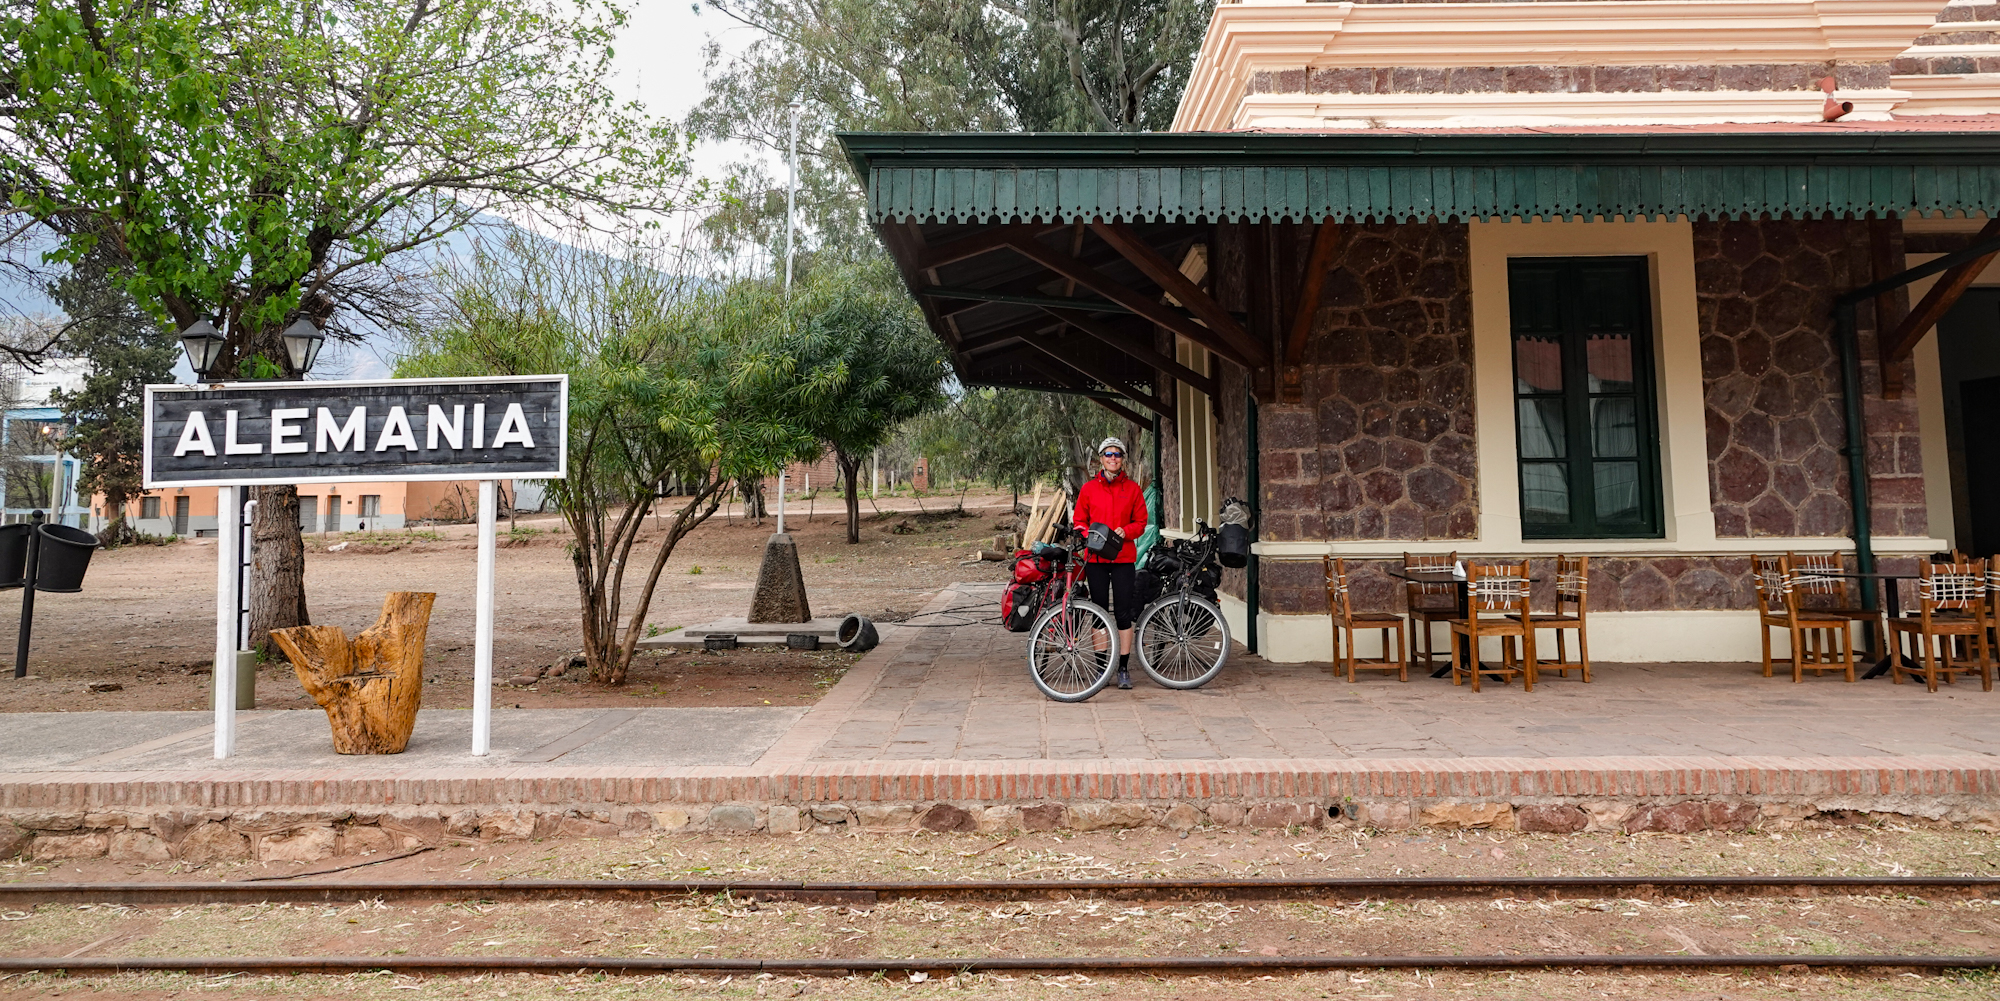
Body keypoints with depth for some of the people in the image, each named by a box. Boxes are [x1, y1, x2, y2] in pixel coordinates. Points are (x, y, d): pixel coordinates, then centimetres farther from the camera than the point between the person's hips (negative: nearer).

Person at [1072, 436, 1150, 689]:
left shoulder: (1133, 488, 6)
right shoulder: (1088, 488, 6)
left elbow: (1141, 522, 8)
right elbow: (1079, 521, 8)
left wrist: (1125, 531, -11)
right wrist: (1091, 535, -11)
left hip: (1123, 557, 0)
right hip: (1096, 558, 1)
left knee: (1124, 614, -2)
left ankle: (1123, 669, 6)